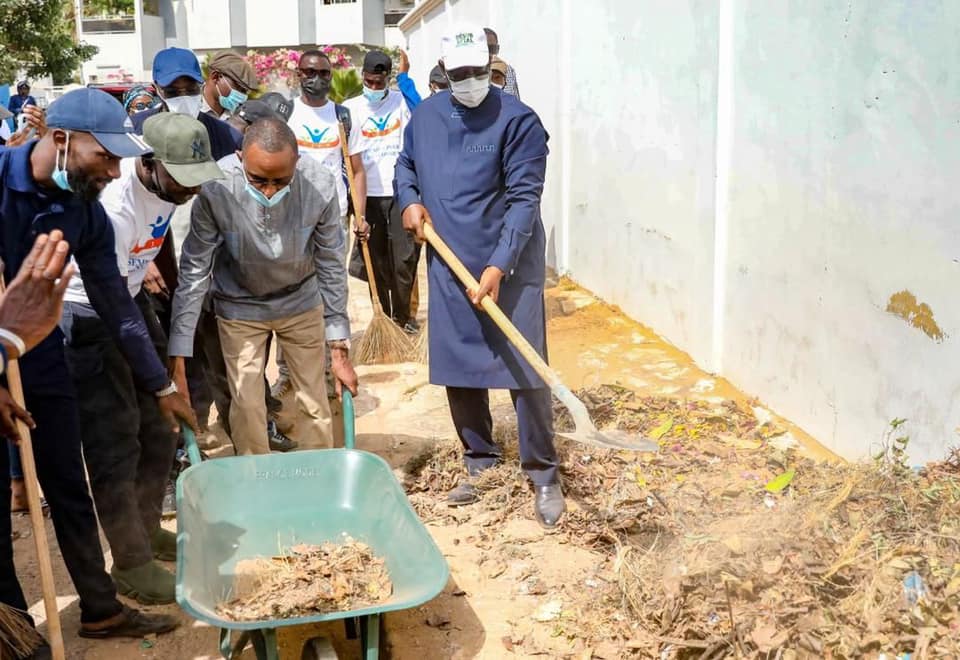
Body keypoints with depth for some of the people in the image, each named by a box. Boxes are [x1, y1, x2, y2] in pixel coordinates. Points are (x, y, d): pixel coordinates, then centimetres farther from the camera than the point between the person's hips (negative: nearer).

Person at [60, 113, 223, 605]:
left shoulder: (168, 180, -10)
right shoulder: (113, 207, -34)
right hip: (88, 312, -8)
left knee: (159, 425, 13)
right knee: (115, 441, -4)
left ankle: (146, 528, 32)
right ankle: (131, 564, 9)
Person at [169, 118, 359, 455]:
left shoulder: (320, 185, -27)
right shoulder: (216, 191, -30)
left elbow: (331, 266, -15)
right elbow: (194, 272, -21)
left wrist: (340, 348, -11)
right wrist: (178, 359, -22)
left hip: (301, 301, 1)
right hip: (239, 306, -1)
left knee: (315, 403, 8)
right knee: (247, 407, 2)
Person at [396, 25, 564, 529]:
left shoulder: (517, 120, -12)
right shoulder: (425, 115, 6)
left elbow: (524, 198, -17)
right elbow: (405, 165, 23)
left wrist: (498, 266, -25)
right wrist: (409, 201, 1)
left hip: (509, 266, -5)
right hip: (448, 265, 5)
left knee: (524, 371, -4)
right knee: (458, 370, 11)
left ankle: (543, 476, 9)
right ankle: (480, 462, 28)